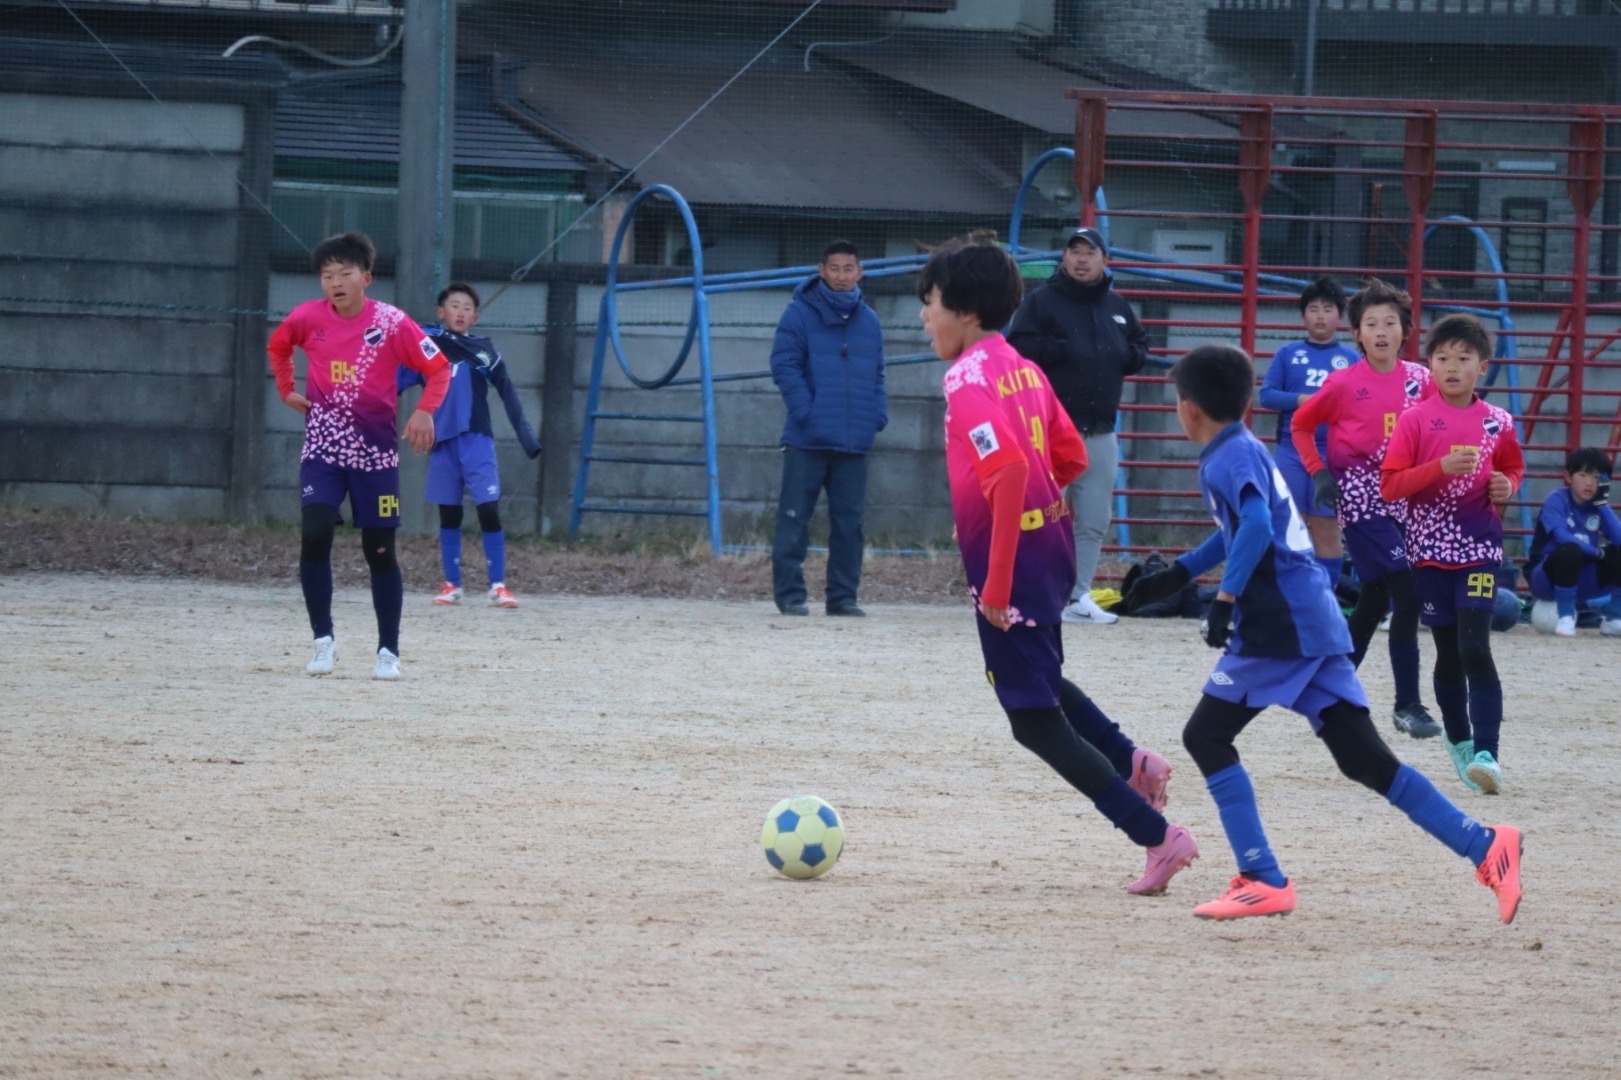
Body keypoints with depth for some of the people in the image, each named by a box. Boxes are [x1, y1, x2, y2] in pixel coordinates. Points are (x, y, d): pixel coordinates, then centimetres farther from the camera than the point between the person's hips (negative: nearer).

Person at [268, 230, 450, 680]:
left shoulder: (391, 323, -11)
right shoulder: (308, 317, -3)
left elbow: (439, 368, -6)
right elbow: (278, 346, 19)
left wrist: (424, 411, -21)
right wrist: (287, 391, 9)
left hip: (375, 451, -1)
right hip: (322, 448, 1)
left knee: (380, 550, 4)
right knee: (314, 536, -17)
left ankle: (389, 651, 14)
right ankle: (323, 639, -5)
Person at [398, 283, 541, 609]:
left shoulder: (482, 350, 2)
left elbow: (507, 393, 1)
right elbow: (395, 383, 3)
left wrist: (527, 438, -4)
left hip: (476, 441, -2)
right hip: (442, 443, 2)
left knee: (489, 509, -10)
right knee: (448, 514, 8)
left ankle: (498, 586, -7)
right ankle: (452, 585, 17)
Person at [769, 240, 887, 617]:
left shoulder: (869, 321, 12)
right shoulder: (800, 314, -2)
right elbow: (784, 365, -6)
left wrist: (879, 413, 1)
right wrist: (804, 410, -16)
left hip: (854, 442, 4)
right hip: (807, 441, -4)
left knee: (849, 522, 6)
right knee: (794, 519, -2)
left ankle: (843, 595, 12)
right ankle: (790, 592, 4)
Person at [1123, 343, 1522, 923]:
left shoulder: (1228, 457, -9)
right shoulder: (1246, 449, 20)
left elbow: (1256, 526, -27)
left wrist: (1226, 597, -29)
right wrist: (1177, 575, 40)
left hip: (1279, 627, -9)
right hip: (1314, 622, 9)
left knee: (1206, 735, 0)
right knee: (1364, 758, 5)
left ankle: (1262, 881, -4)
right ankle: (1486, 846, -4)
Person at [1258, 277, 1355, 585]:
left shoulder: (1351, 359, 4)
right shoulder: (1288, 354, 5)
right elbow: (1267, 395, 0)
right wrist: (1303, 400, -13)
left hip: (1333, 456, 0)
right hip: (1290, 452, 0)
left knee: (1327, 530, 3)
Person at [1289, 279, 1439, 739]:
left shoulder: (1420, 381, 2)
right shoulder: (1344, 384, -7)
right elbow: (1300, 425, 5)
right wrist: (1319, 473, -4)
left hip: (1402, 494, 5)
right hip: (1360, 495, -5)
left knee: (1375, 601, 11)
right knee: (1407, 593, -15)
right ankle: (1408, 704, -9)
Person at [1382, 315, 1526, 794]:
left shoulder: (1496, 423, 3)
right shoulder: (1415, 420, -3)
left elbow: (1514, 468, 21)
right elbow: (1389, 486, -7)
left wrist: (1507, 486, -3)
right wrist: (1441, 467, -21)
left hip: (1479, 548, -1)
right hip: (1430, 549, 1)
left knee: (1475, 649, -14)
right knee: (1448, 653, 9)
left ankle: (1486, 752, -20)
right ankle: (1460, 741, 26)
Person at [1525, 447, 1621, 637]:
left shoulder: (1597, 505, 4)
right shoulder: (1556, 500, -12)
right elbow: (1563, 537, -29)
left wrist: (1602, 502, -14)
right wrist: (1597, 552, -24)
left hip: (1582, 584, 6)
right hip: (1547, 577, -6)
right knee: (1570, 551, -36)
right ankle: (1565, 618, -23)